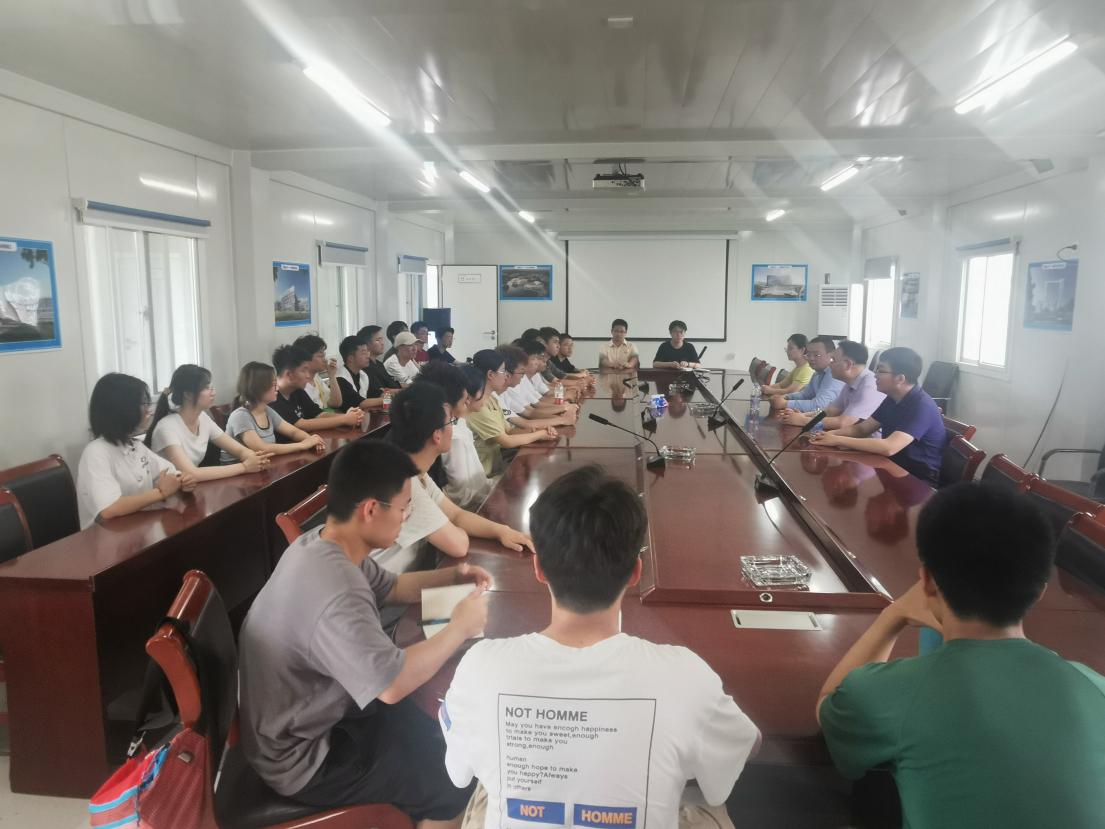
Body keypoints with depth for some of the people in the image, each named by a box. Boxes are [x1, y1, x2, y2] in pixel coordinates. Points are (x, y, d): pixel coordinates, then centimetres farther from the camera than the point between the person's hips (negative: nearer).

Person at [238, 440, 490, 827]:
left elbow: (391, 587, 9)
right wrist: (460, 627, -24)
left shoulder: (320, 543, -7)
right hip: (303, 758, -9)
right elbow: (392, 685, -37)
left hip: (314, 711, 9)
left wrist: (454, 575, -4)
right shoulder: (335, 594, -38)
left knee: (429, 727, 19)